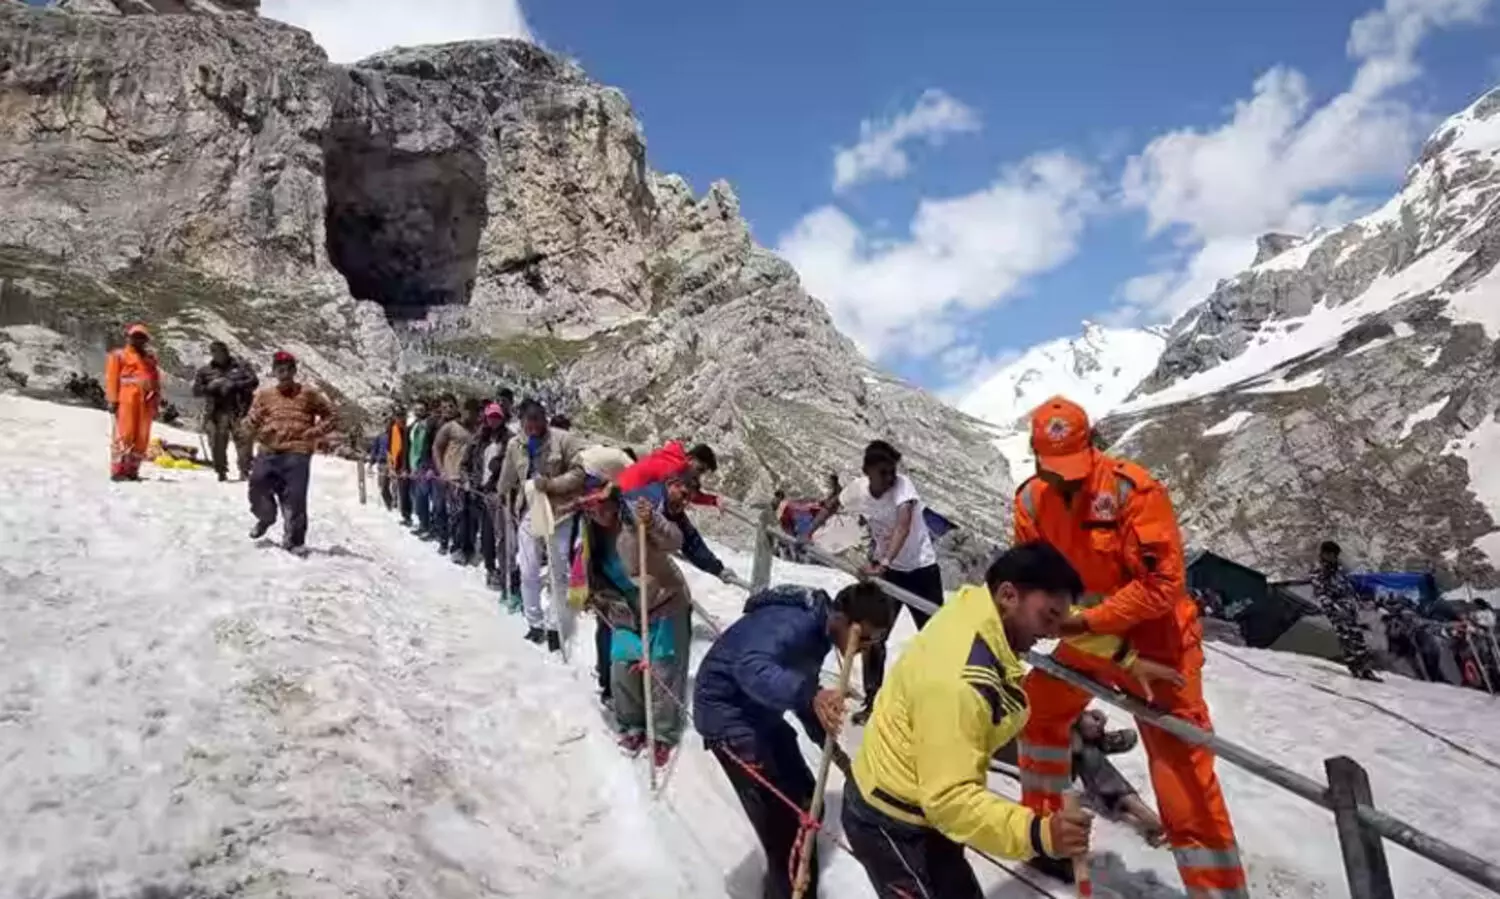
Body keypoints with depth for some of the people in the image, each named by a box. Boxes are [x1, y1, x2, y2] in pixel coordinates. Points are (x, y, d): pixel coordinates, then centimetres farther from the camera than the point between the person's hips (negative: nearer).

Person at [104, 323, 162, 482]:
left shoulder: (150, 358, 24)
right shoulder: (119, 355, 11)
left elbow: (156, 381, 22)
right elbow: (112, 378, 3)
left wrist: (156, 403, 14)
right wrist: (113, 400, -6)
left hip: (146, 401, 4)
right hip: (127, 399, -4)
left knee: (142, 437, 0)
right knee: (125, 434, -11)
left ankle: (132, 470, 5)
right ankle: (117, 470, -10)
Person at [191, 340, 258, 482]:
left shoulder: (240, 366, 9)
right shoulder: (205, 371, 13)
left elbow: (254, 381, 0)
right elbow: (196, 390, 9)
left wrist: (235, 385, -12)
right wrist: (210, 387, -11)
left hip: (239, 410, -2)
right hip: (217, 412, 2)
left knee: (243, 439, -12)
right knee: (217, 443, -1)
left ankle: (244, 470, -8)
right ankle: (221, 472, 11)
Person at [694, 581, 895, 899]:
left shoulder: (818, 630, 1)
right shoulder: (793, 623, -29)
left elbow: (800, 688, 14)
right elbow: (751, 668, -47)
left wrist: (830, 745, 9)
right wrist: (811, 695, -60)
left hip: (760, 711, 9)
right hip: (727, 711, -9)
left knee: (804, 803, 14)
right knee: (782, 819, -11)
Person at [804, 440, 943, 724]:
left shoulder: (903, 484, -27)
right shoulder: (857, 488, -13)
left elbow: (903, 525, -43)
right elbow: (832, 505, 9)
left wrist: (883, 564, -56)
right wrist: (808, 534, 1)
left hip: (922, 568, -4)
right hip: (887, 568, 4)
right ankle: (872, 700, 19)